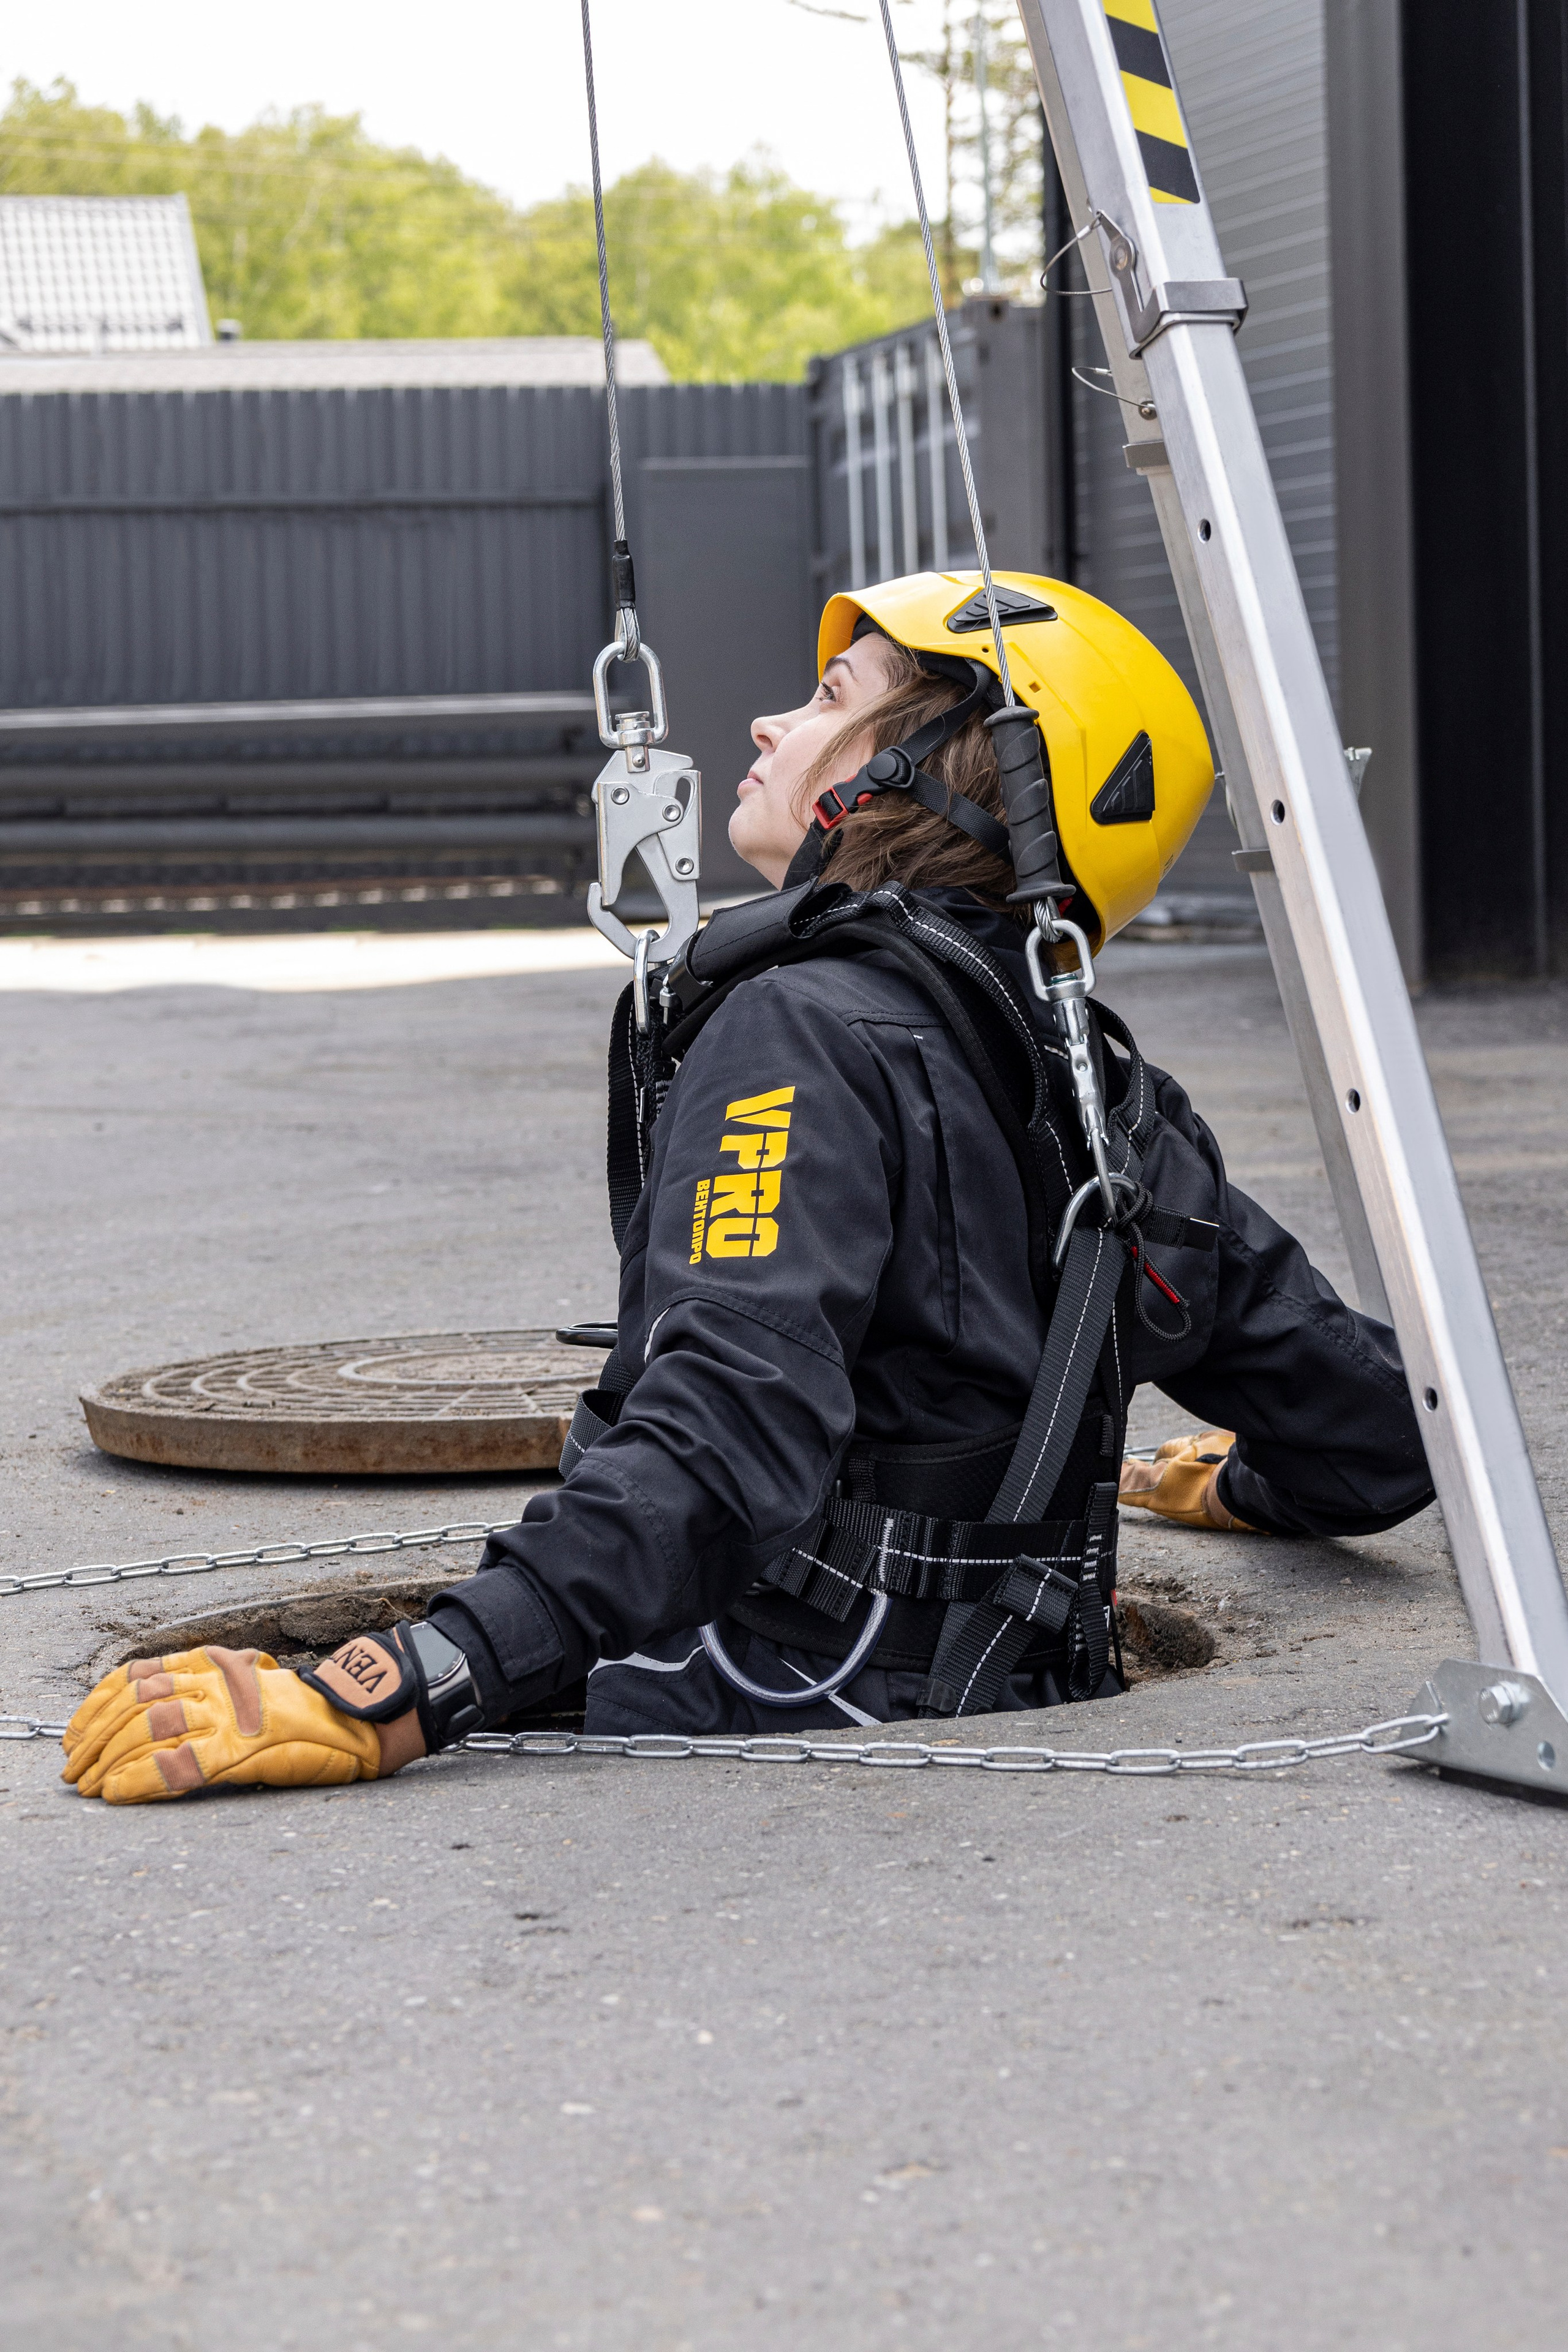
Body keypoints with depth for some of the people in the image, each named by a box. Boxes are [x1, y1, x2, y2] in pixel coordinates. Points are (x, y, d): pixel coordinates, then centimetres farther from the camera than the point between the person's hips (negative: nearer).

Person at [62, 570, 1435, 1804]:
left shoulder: (808, 1032, -10)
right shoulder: (1109, 1091, 12)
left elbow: (729, 1443, -26)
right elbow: (1375, 1440, 19)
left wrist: (394, 1700, -32)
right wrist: (1240, 1488, 42)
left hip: (776, 1745, -8)